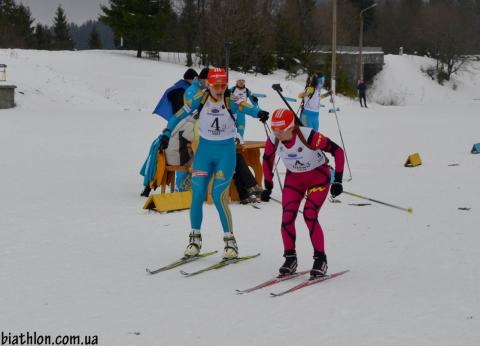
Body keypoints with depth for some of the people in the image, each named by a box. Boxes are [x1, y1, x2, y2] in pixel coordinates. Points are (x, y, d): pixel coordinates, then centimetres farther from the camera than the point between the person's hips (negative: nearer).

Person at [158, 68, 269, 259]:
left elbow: (246, 107, -30)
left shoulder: (230, 101, -12)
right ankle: (195, 238, 15)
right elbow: (181, 114, -1)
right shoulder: (201, 98, -5)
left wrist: (259, 113, -50)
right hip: (204, 150, 3)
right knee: (197, 195, -2)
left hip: (226, 151, -3)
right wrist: (167, 133, -9)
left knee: (218, 196, -12)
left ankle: (230, 240, 1)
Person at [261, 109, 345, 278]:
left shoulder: (308, 136, -33)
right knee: (287, 217, -11)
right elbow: (267, 159, 4)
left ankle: (320, 259, -6)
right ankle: (290, 258, 6)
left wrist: (338, 180, -23)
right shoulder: (273, 140, -19)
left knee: (309, 215, -20)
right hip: (294, 178, 4)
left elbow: (337, 151, -23)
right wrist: (268, 186, 6)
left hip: (319, 176, -4)